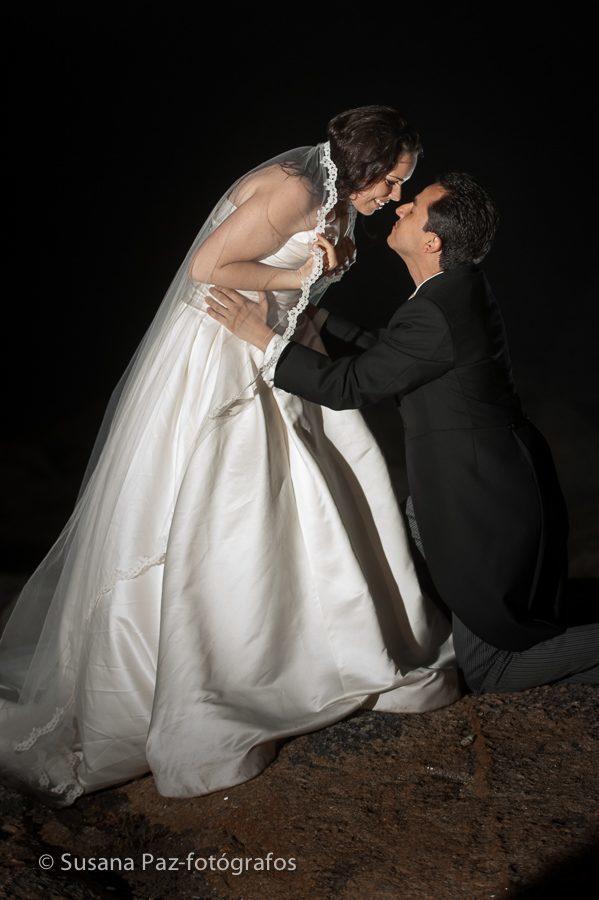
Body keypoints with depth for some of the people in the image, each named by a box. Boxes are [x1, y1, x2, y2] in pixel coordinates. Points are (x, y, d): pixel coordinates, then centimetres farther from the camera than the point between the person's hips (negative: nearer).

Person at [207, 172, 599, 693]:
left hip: (492, 505, -8)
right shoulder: (462, 284, 5)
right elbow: (387, 350, 15)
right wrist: (322, 319, 15)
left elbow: (348, 386, -18)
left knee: (484, 670, 4)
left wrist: (261, 335, -12)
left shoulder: (436, 312, -24)